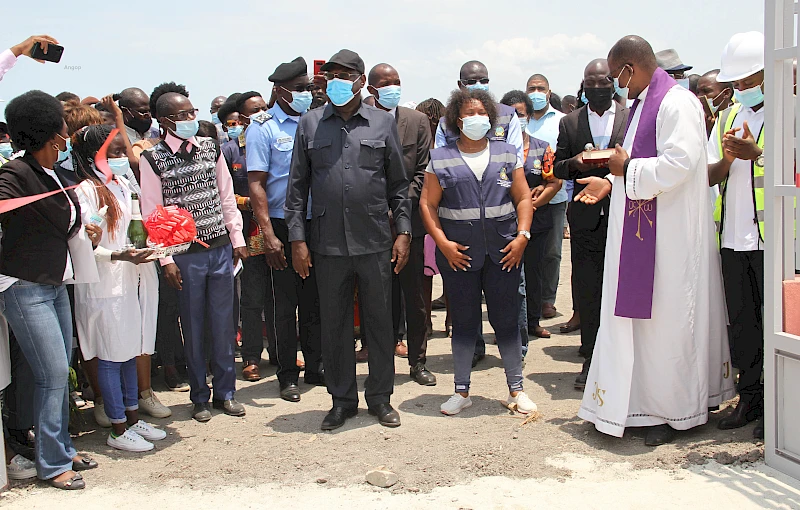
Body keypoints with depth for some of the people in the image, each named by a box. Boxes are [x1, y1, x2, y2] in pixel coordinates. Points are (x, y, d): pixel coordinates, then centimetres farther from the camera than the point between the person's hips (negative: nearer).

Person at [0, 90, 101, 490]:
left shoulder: (54, 175, 10)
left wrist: (83, 232, 7)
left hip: (55, 285, 9)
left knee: (60, 371, 13)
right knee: (53, 373, -6)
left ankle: (62, 450, 25)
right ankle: (52, 464, 6)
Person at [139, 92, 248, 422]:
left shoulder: (210, 148, 7)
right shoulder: (153, 159, -5)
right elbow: (152, 213, -5)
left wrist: (237, 239, 8)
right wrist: (166, 259, -10)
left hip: (221, 247, 3)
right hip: (186, 254, -3)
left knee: (223, 323, 9)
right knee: (193, 326, 7)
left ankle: (225, 392, 23)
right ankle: (199, 396, 22)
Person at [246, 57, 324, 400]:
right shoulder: (263, 128, -5)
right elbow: (256, 184, -9)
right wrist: (268, 235, -16)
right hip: (283, 226, -4)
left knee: (314, 300, 12)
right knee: (285, 304, 5)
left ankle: (315, 367, 25)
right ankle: (288, 377, 16)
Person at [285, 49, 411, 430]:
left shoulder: (382, 123, 5)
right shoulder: (310, 124, 6)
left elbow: (398, 184, 8)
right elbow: (297, 185, 7)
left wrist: (403, 231, 1)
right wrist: (297, 238, 1)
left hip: (375, 241, 0)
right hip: (328, 243, 1)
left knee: (380, 320, 7)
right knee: (334, 324, 9)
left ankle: (380, 397, 23)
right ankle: (342, 399, 23)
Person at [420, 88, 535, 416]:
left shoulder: (507, 154, 9)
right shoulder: (441, 158, 5)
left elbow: (523, 198, 7)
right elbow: (428, 204, 2)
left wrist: (522, 235, -6)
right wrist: (443, 243, -9)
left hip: (503, 251, 1)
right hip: (458, 253, -1)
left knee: (507, 320, 4)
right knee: (464, 321, 7)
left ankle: (516, 390, 17)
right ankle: (461, 391, 19)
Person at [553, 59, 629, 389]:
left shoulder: (632, 118, 7)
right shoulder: (569, 123, 13)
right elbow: (556, 168, 12)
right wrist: (575, 163, -10)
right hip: (585, 218, 2)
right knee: (586, 290, 2)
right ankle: (591, 359, 13)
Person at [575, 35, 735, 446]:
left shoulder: (677, 103, -15)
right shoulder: (641, 105, 15)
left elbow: (678, 164, -26)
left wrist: (627, 168, -14)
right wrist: (611, 182, 9)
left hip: (669, 238, -10)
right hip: (637, 235, 10)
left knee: (667, 320, 0)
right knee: (638, 317, 13)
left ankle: (675, 412, 14)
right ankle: (640, 402, 24)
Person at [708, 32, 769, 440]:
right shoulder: (728, 118, 16)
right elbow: (708, 176, 12)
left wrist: (756, 154, -22)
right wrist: (727, 159, -7)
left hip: (773, 237, -6)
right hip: (733, 237, 6)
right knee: (741, 321, 11)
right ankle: (750, 398, 23)